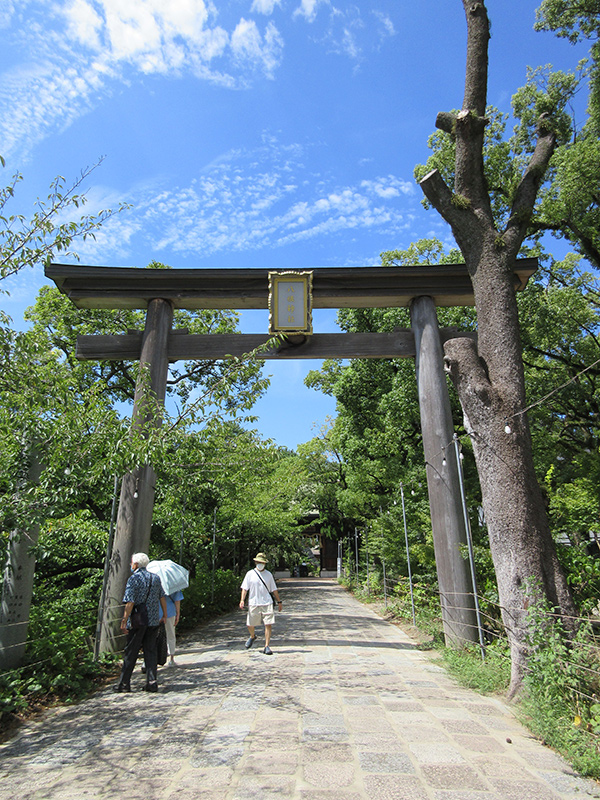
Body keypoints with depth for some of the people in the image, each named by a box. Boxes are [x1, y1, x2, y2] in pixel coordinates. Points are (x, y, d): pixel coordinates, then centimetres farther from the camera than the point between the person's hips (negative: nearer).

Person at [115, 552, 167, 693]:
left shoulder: (134, 578, -9)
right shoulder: (155, 578, 8)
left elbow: (130, 602, -16)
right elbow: (162, 598, 11)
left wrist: (124, 620, -13)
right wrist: (164, 615, 19)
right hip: (153, 621, 5)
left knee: (130, 652, 8)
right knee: (150, 651, 10)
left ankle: (124, 683, 16)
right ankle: (152, 682, 8)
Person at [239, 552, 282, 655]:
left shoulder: (268, 574, 9)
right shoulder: (250, 574, 3)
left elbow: (274, 589, 15)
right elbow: (245, 588, 0)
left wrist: (279, 601, 15)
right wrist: (242, 600, -13)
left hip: (267, 603, 1)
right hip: (253, 603, -1)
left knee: (268, 625, -7)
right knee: (250, 625, 7)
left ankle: (267, 647, 4)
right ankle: (252, 636, 40)